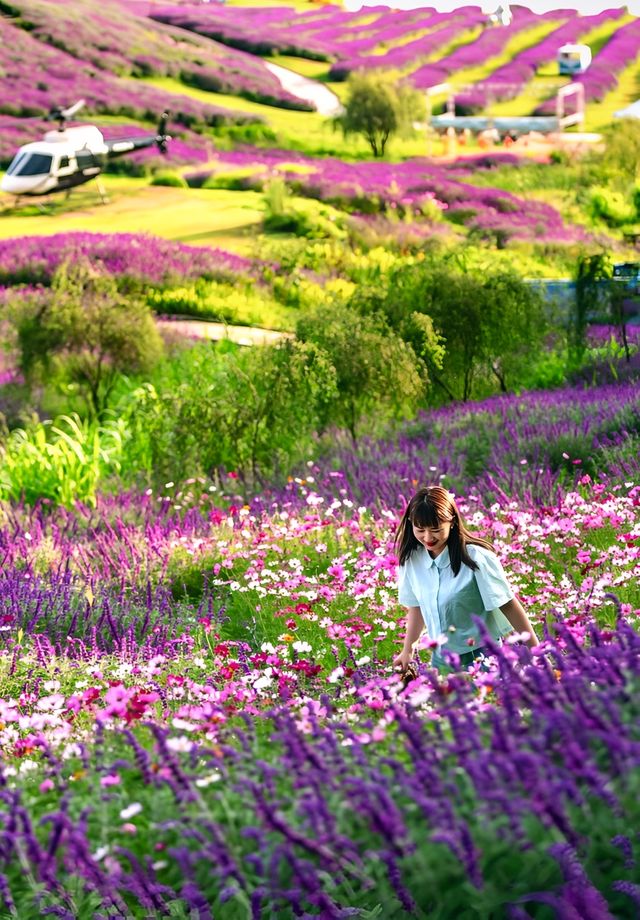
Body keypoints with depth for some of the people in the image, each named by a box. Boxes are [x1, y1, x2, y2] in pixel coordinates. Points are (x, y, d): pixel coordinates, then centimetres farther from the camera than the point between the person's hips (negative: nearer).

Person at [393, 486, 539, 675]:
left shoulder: (476, 558, -19)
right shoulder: (411, 559, -3)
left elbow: (508, 605, -13)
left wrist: (536, 653, -10)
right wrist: (407, 651, 19)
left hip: (482, 655, -5)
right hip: (441, 660, 5)